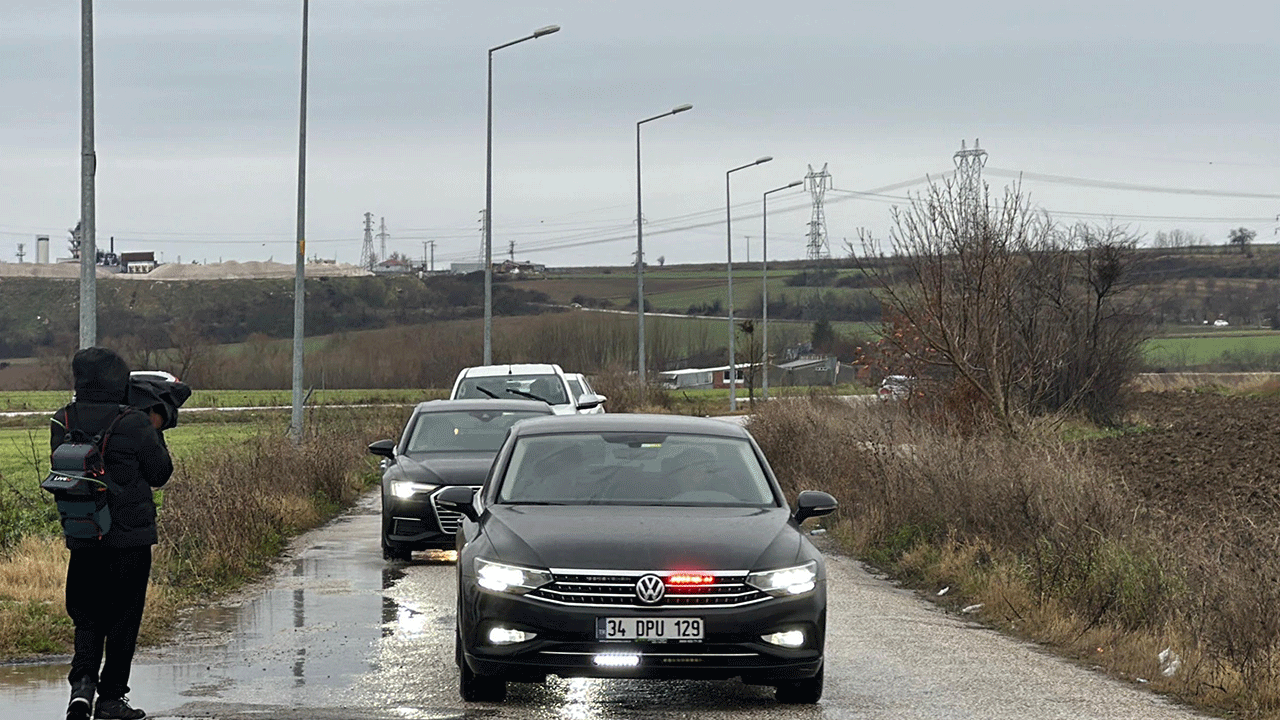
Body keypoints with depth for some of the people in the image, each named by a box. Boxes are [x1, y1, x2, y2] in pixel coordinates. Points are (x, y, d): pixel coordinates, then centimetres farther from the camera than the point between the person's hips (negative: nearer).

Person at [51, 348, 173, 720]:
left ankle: (82, 682, -9)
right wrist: (156, 431, 10)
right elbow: (160, 474, -3)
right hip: (131, 537, -3)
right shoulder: (135, 424, -14)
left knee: (87, 616, 13)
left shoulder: (63, 422, -2)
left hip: (82, 538, 3)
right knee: (123, 618, 8)